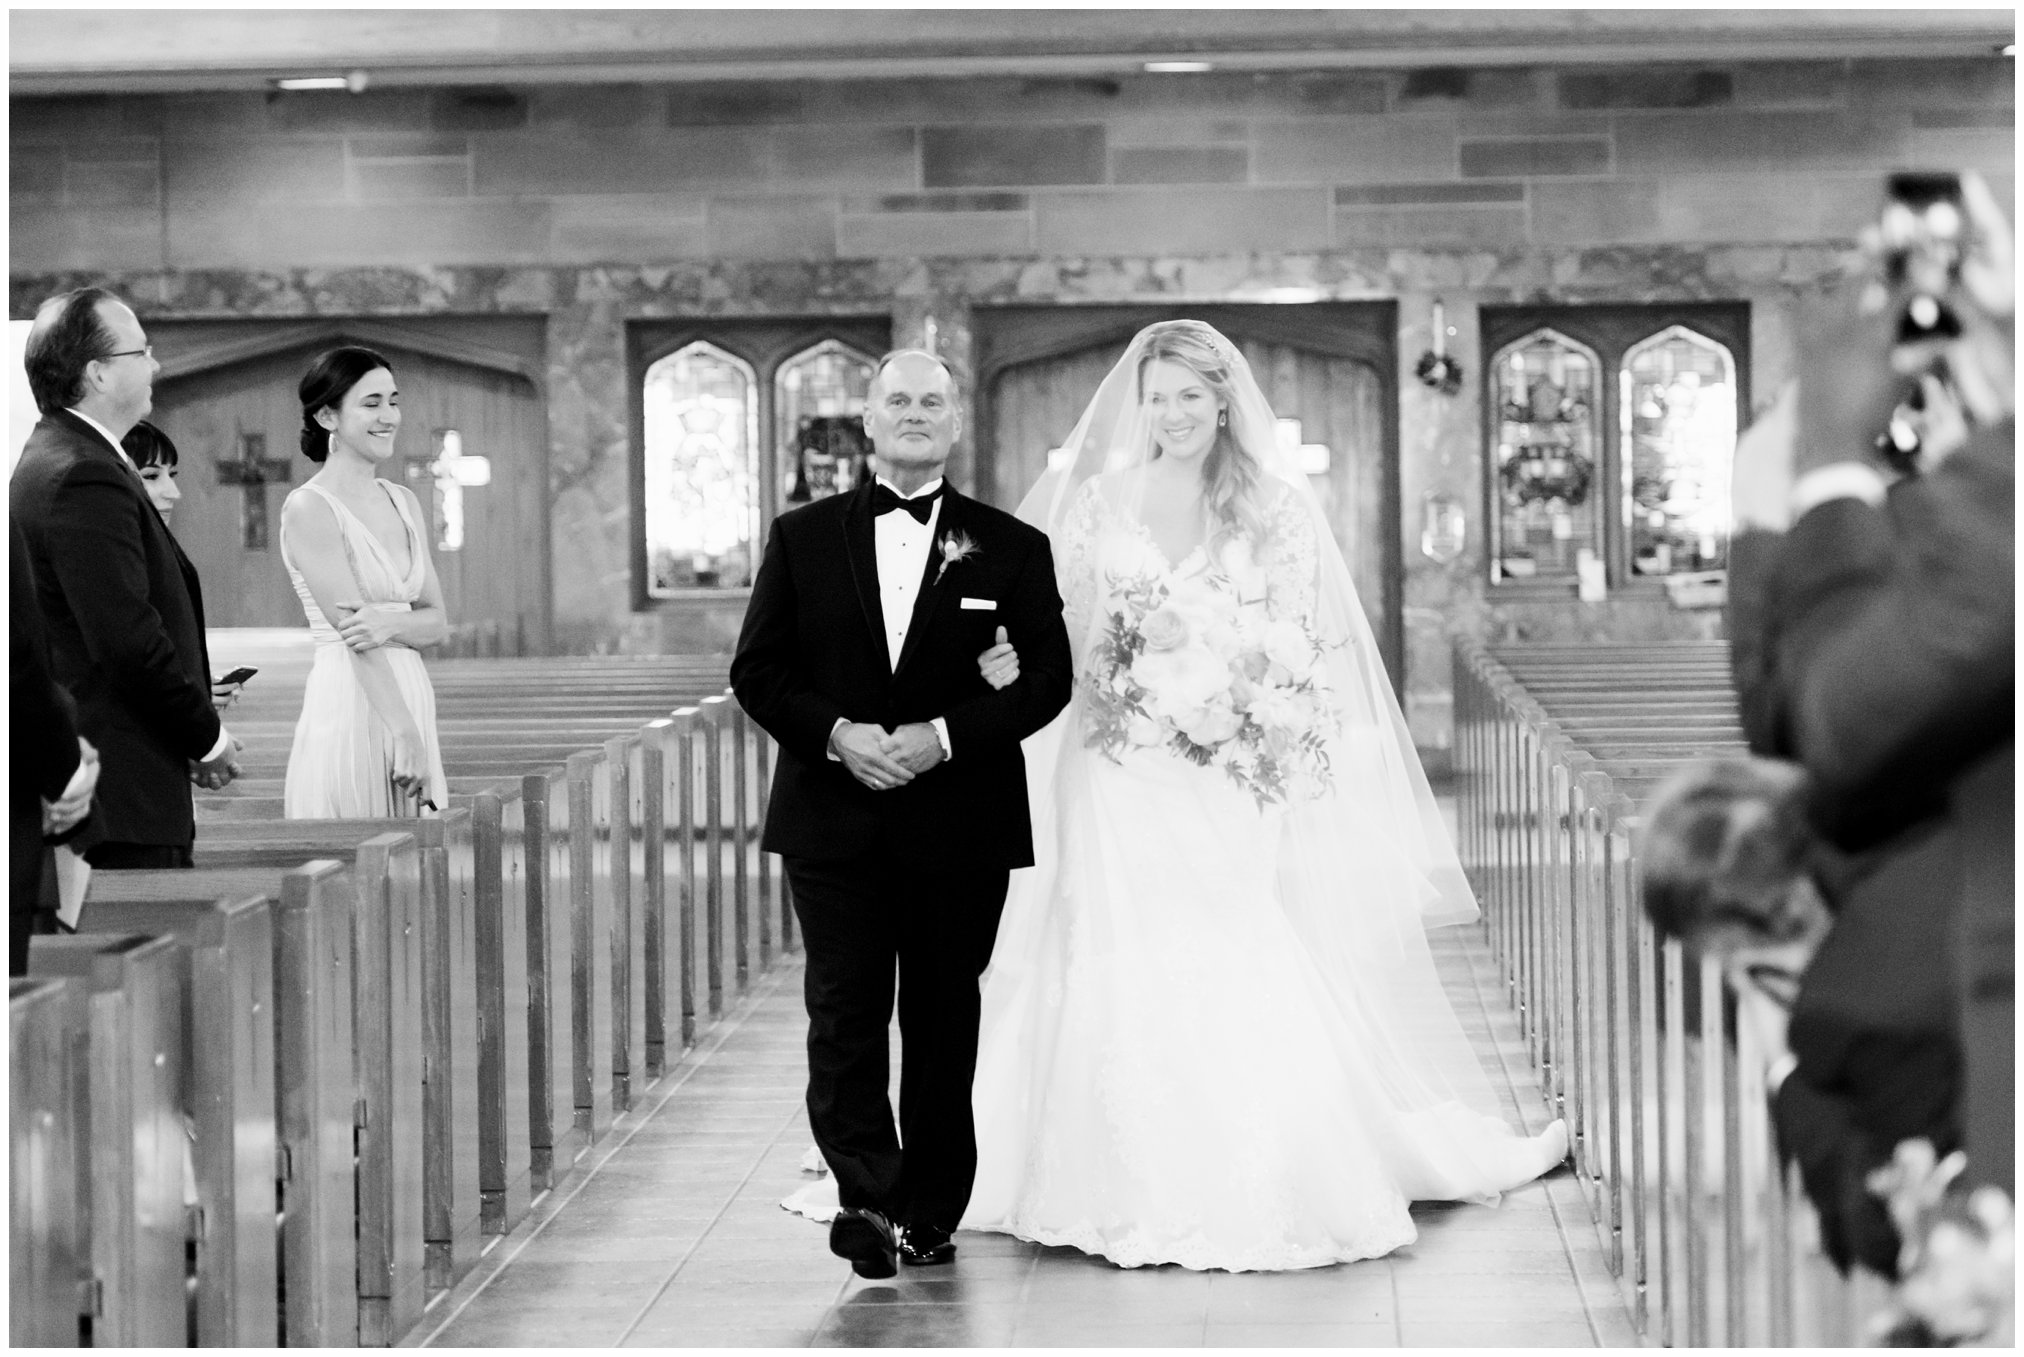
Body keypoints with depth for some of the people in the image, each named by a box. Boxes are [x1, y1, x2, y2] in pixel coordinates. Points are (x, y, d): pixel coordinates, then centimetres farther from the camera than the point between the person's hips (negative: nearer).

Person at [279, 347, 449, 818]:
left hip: (411, 695, 7)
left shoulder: (402, 502, 13)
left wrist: (394, 623, -14)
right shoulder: (309, 508, -8)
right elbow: (352, 631, -15)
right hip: (348, 704, -7)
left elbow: (437, 621, 10)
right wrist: (404, 733, -20)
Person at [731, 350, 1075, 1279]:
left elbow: (1048, 677, 1)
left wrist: (946, 736, -13)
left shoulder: (1009, 548, 4)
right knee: (844, 1018, -7)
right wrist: (836, 734, -12)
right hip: (834, 822, 0)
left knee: (944, 1024, 7)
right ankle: (871, 1198, -8)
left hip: (961, 825, 0)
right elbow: (755, 670, 4)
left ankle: (929, 1210, 16)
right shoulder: (803, 538, 7)